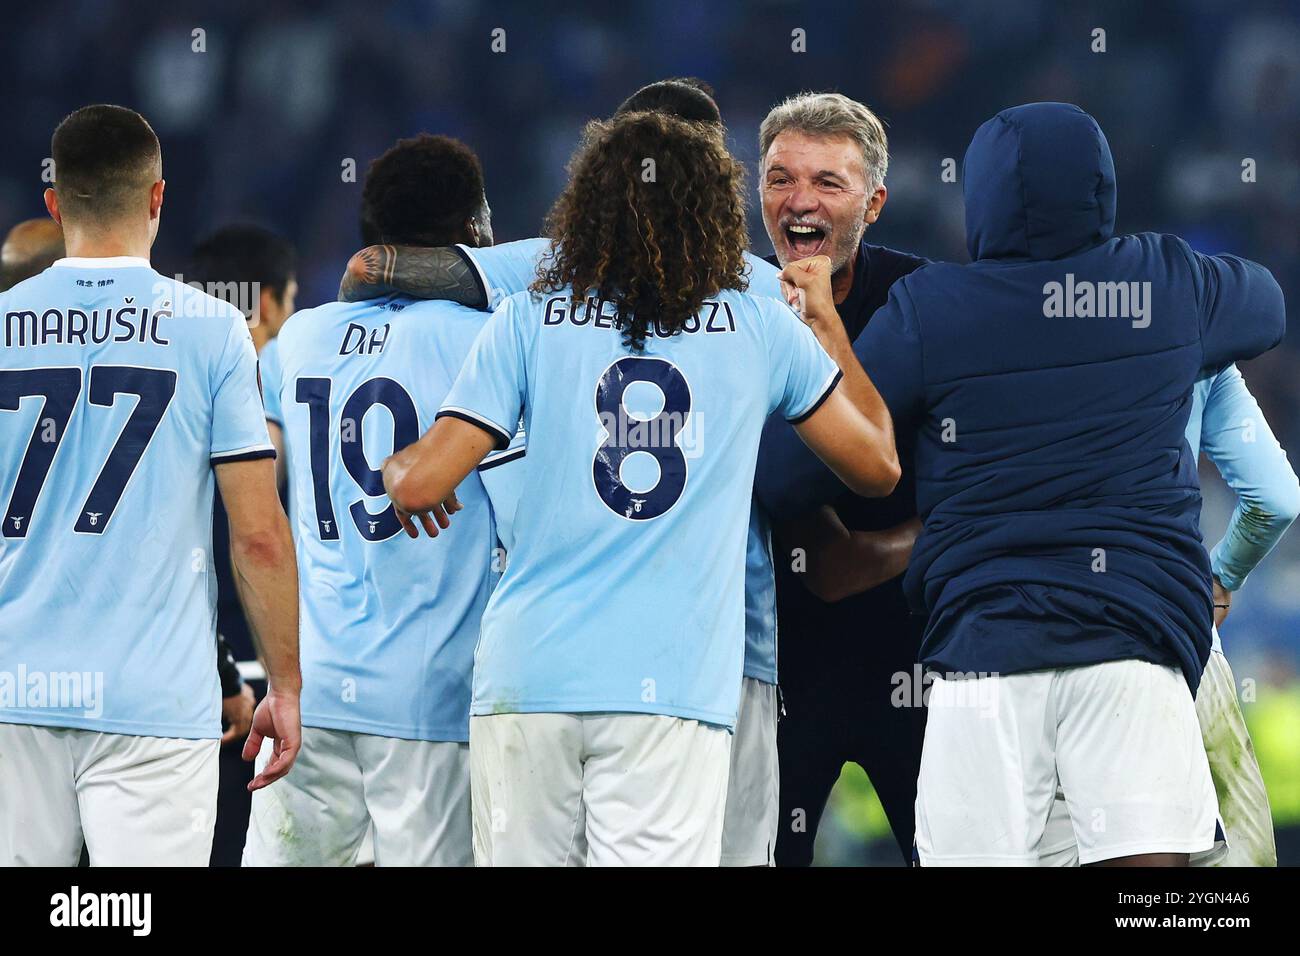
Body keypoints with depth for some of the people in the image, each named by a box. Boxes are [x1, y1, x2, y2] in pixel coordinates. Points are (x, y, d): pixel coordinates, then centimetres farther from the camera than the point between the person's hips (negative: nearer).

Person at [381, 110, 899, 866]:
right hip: (673, 690, -1)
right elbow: (878, 467, 21)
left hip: (526, 680, 1)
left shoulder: (529, 322, 7)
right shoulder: (764, 333, 8)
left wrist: (393, 464, 25)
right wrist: (828, 327, 34)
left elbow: (420, 487, 1)